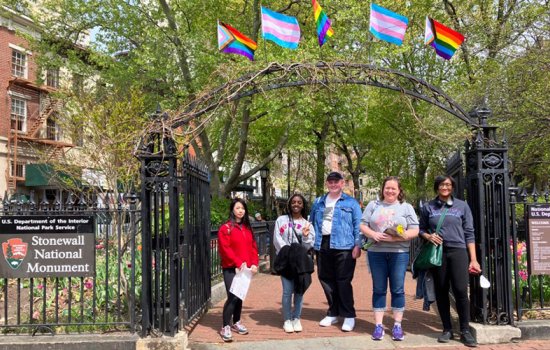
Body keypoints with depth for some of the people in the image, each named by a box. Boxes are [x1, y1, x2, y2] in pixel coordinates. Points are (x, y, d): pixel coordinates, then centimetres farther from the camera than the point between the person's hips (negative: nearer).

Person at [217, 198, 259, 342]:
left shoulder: (247, 228, 14)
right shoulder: (225, 228, -6)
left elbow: (253, 247, 12)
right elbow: (225, 249, -13)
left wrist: (254, 263, -2)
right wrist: (239, 263, -19)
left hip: (245, 268, 6)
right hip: (231, 268, -6)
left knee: (240, 296, 13)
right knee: (233, 297, -13)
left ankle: (236, 323, 27)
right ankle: (225, 327, -5)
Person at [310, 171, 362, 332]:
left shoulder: (351, 202, 5)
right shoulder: (318, 202, 17)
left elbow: (358, 225, 0)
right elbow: (312, 223, 20)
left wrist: (357, 245, -8)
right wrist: (310, 243, 12)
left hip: (343, 246, -4)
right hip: (323, 246, 5)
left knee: (343, 281, -5)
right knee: (326, 280, 9)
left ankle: (349, 316, 6)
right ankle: (333, 313, 23)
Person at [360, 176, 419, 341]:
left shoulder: (406, 207, 5)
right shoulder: (373, 205, 10)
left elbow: (414, 231, -1)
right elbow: (363, 226, 6)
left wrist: (397, 237, -16)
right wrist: (373, 234, -15)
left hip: (399, 253, -1)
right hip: (376, 253, 1)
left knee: (397, 289, 3)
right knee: (379, 289, 6)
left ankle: (397, 325, 14)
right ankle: (378, 325, 12)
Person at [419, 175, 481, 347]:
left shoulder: (462, 206, 6)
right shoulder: (428, 207, 8)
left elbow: (469, 233, 5)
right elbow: (421, 229, 14)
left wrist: (473, 259, 0)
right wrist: (428, 236, -10)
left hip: (458, 251, -1)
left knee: (461, 291, -9)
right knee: (441, 292, 5)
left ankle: (465, 331, 4)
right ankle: (447, 329, 17)